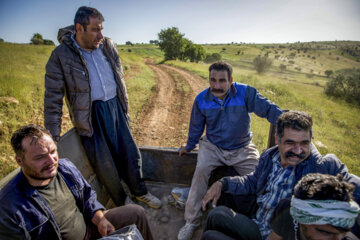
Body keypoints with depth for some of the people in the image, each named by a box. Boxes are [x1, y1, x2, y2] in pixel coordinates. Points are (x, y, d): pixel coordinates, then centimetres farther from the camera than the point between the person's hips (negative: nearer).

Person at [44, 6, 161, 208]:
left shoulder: (108, 46, 2)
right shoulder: (60, 56, -10)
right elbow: (53, 98, -8)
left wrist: (125, 110, 15)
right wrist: (53, 139, -8)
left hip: (115, 108, 4)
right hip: (91, 116, -4)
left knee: (131, 153, 12)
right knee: (105, 164, 4)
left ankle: (140, 192, 37)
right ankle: (122, 205, 29)